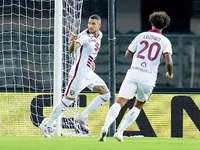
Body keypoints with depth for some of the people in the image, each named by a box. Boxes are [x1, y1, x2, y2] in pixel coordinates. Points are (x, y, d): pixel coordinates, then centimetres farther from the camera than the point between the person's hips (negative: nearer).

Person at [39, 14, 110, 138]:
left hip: (89, 74, 8)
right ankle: (47, 125, 1)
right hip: (80, 73, -8)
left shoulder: (99, 35, 9)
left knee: (106, 94, 5)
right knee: (67, 100, -8)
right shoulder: (85, 36, -17)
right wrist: (74, 41, -53)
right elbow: (71, 50, -33)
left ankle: (82, 117, 9)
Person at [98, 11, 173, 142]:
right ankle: (120, 132, 9)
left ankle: (106, 127, -31)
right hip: (149, 78, 0)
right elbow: (169, 61, -8)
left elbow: (128, 55, 15)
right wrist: (170, 73, 11)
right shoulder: (165, 41, 5)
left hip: (133, 73, 0)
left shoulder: (141, 36, 11)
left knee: (119, 103, -7)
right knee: (138, 107, 21)